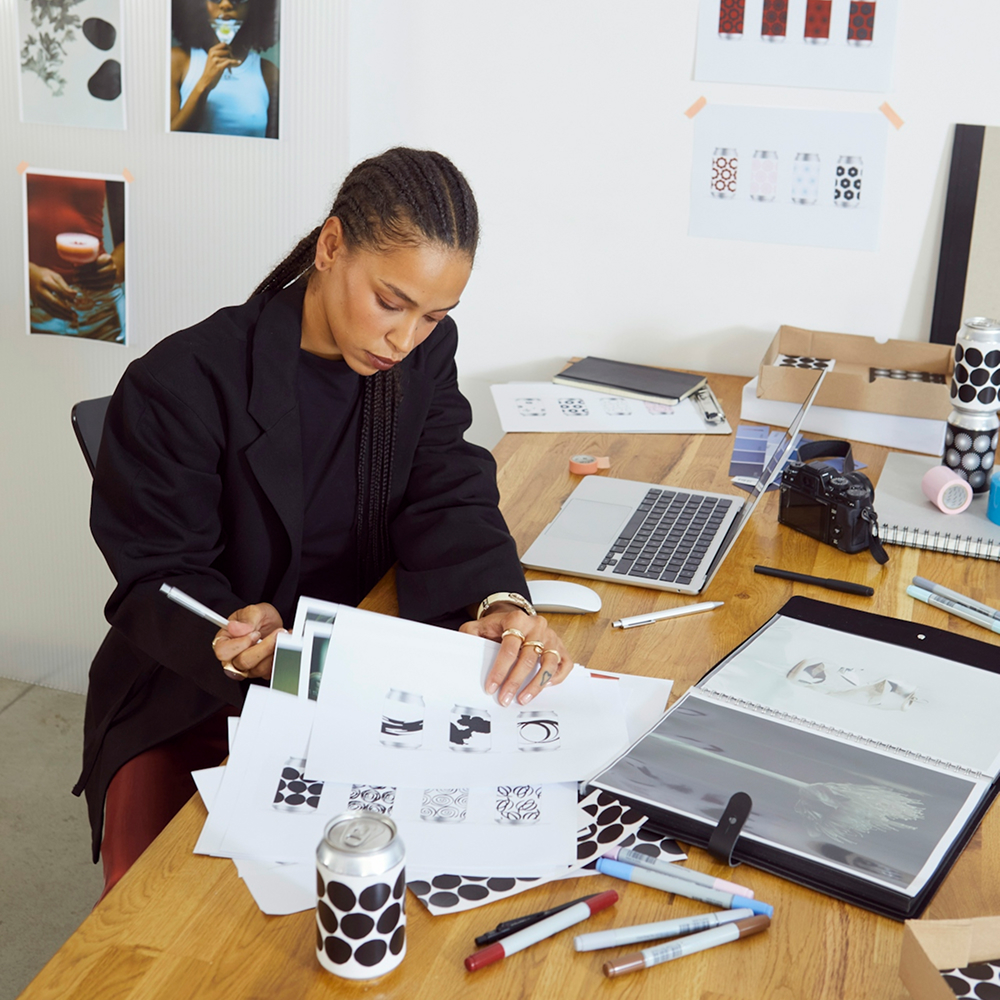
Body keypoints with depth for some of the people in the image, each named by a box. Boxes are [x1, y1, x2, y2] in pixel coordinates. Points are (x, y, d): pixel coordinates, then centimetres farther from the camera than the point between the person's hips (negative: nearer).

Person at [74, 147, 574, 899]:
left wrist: (500, 603, -32)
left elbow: (447, 496, -9)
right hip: (195, 704, -3)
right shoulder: (181, 385, -16)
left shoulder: (426, 354, 0)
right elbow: (158, 580, -13)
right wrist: (235, 643, -36)